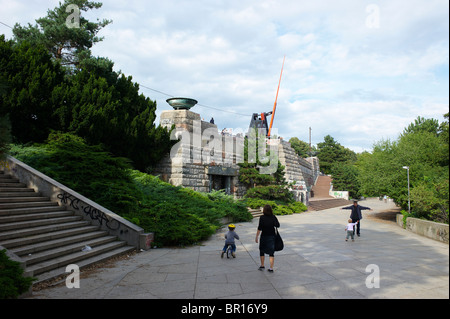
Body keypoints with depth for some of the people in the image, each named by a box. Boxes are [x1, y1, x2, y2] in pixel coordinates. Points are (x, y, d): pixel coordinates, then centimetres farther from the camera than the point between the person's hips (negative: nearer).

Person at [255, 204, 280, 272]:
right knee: (271, 253, 7)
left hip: (264, 236, -2)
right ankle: (271, 268, 5)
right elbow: (277, 225, -1)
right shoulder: (273, 217, -5)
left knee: (262, 251, 17)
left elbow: (259, 228, -14)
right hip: (272, 236, 2)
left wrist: (257, 237, -7)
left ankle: (262, 266, 27)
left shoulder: (262, 218, -13)